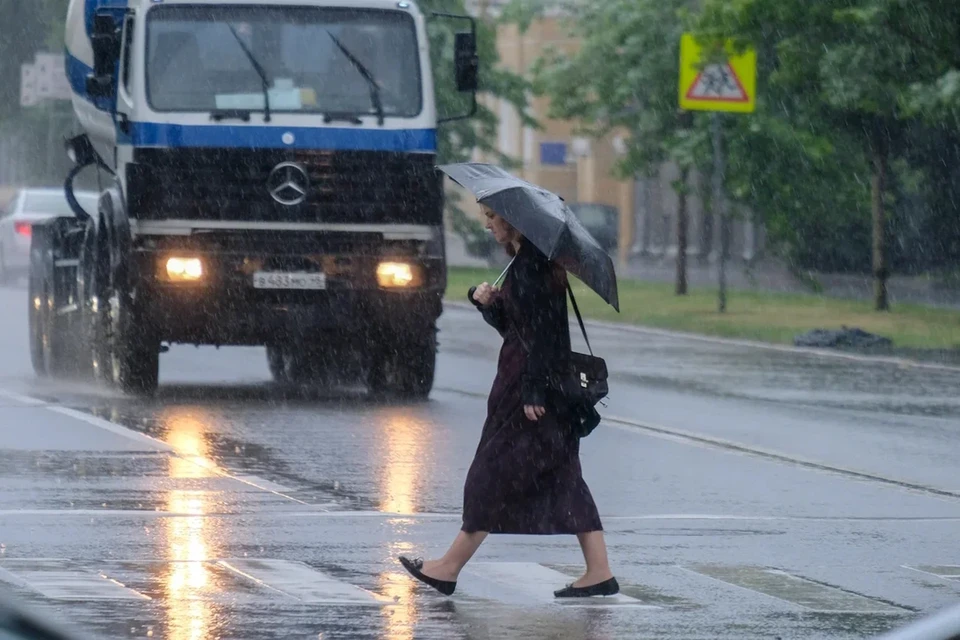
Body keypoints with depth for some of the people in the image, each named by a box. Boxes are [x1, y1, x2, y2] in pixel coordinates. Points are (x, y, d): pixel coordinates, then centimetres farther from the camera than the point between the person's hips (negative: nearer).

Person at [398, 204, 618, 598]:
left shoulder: (533, 265, -15)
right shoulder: (522, 262, 15)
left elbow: (542, 330, -20)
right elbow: (509, 325, 21)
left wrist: (534, 391, -23)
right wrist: (488, 303, 1)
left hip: (531, 385, -10)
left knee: (495, 473, -3)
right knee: (563, 477, 7)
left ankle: (450, 569, 4)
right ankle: (599, 572, 5)